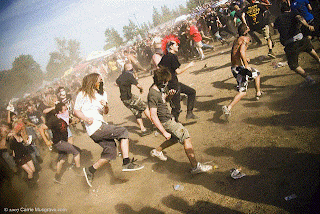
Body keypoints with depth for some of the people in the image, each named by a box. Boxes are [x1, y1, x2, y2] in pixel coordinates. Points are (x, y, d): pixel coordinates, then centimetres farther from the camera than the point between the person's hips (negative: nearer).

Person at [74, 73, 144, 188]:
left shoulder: (102, 94, 22)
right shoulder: (83, 94, 1)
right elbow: (76, 110, 0)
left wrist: (105, 106, -4)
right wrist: (85, 118, -19)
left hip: (101, 126, 8)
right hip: (95, 127, -8)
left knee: (111, 153, 6)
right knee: (123, 132, -13)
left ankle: (90, 170, 16)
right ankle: (126, 163, -15)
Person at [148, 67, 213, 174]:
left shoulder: (159, 88, 3)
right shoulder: (153, 95, -25)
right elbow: (153, 116, -26)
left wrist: (168, 94, 0)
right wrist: (164, 132, -26)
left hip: (169, 118, 10)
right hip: (165, 122, -10)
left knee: (177, 138, 24)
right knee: (186, 138, -14)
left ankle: (157, 151, 37)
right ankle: (195, 166, -15)